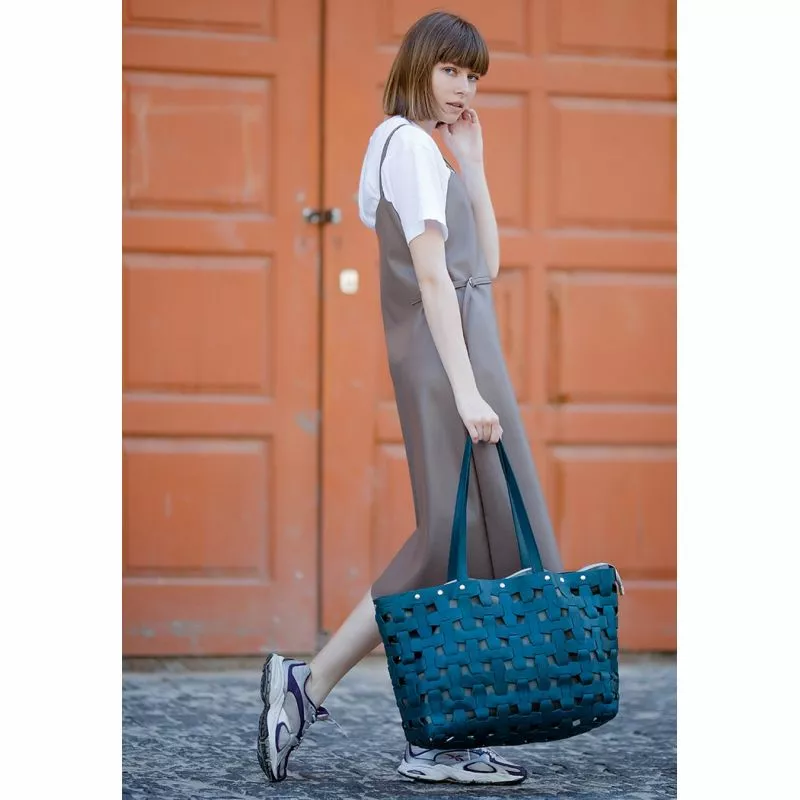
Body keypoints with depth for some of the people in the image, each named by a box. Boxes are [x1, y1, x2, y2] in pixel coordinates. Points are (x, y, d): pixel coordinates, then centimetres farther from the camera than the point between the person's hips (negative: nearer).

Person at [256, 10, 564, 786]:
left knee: (458, 545, 8)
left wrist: (472, 165, 13)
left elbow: (484, 264, 17)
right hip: (447, 357, -10)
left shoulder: (413, 147, 21)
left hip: (450, 355, 10)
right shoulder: (412, 144, -7)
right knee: (469, 543, -8)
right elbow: (432, 274, -17)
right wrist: (467, 389, -23)